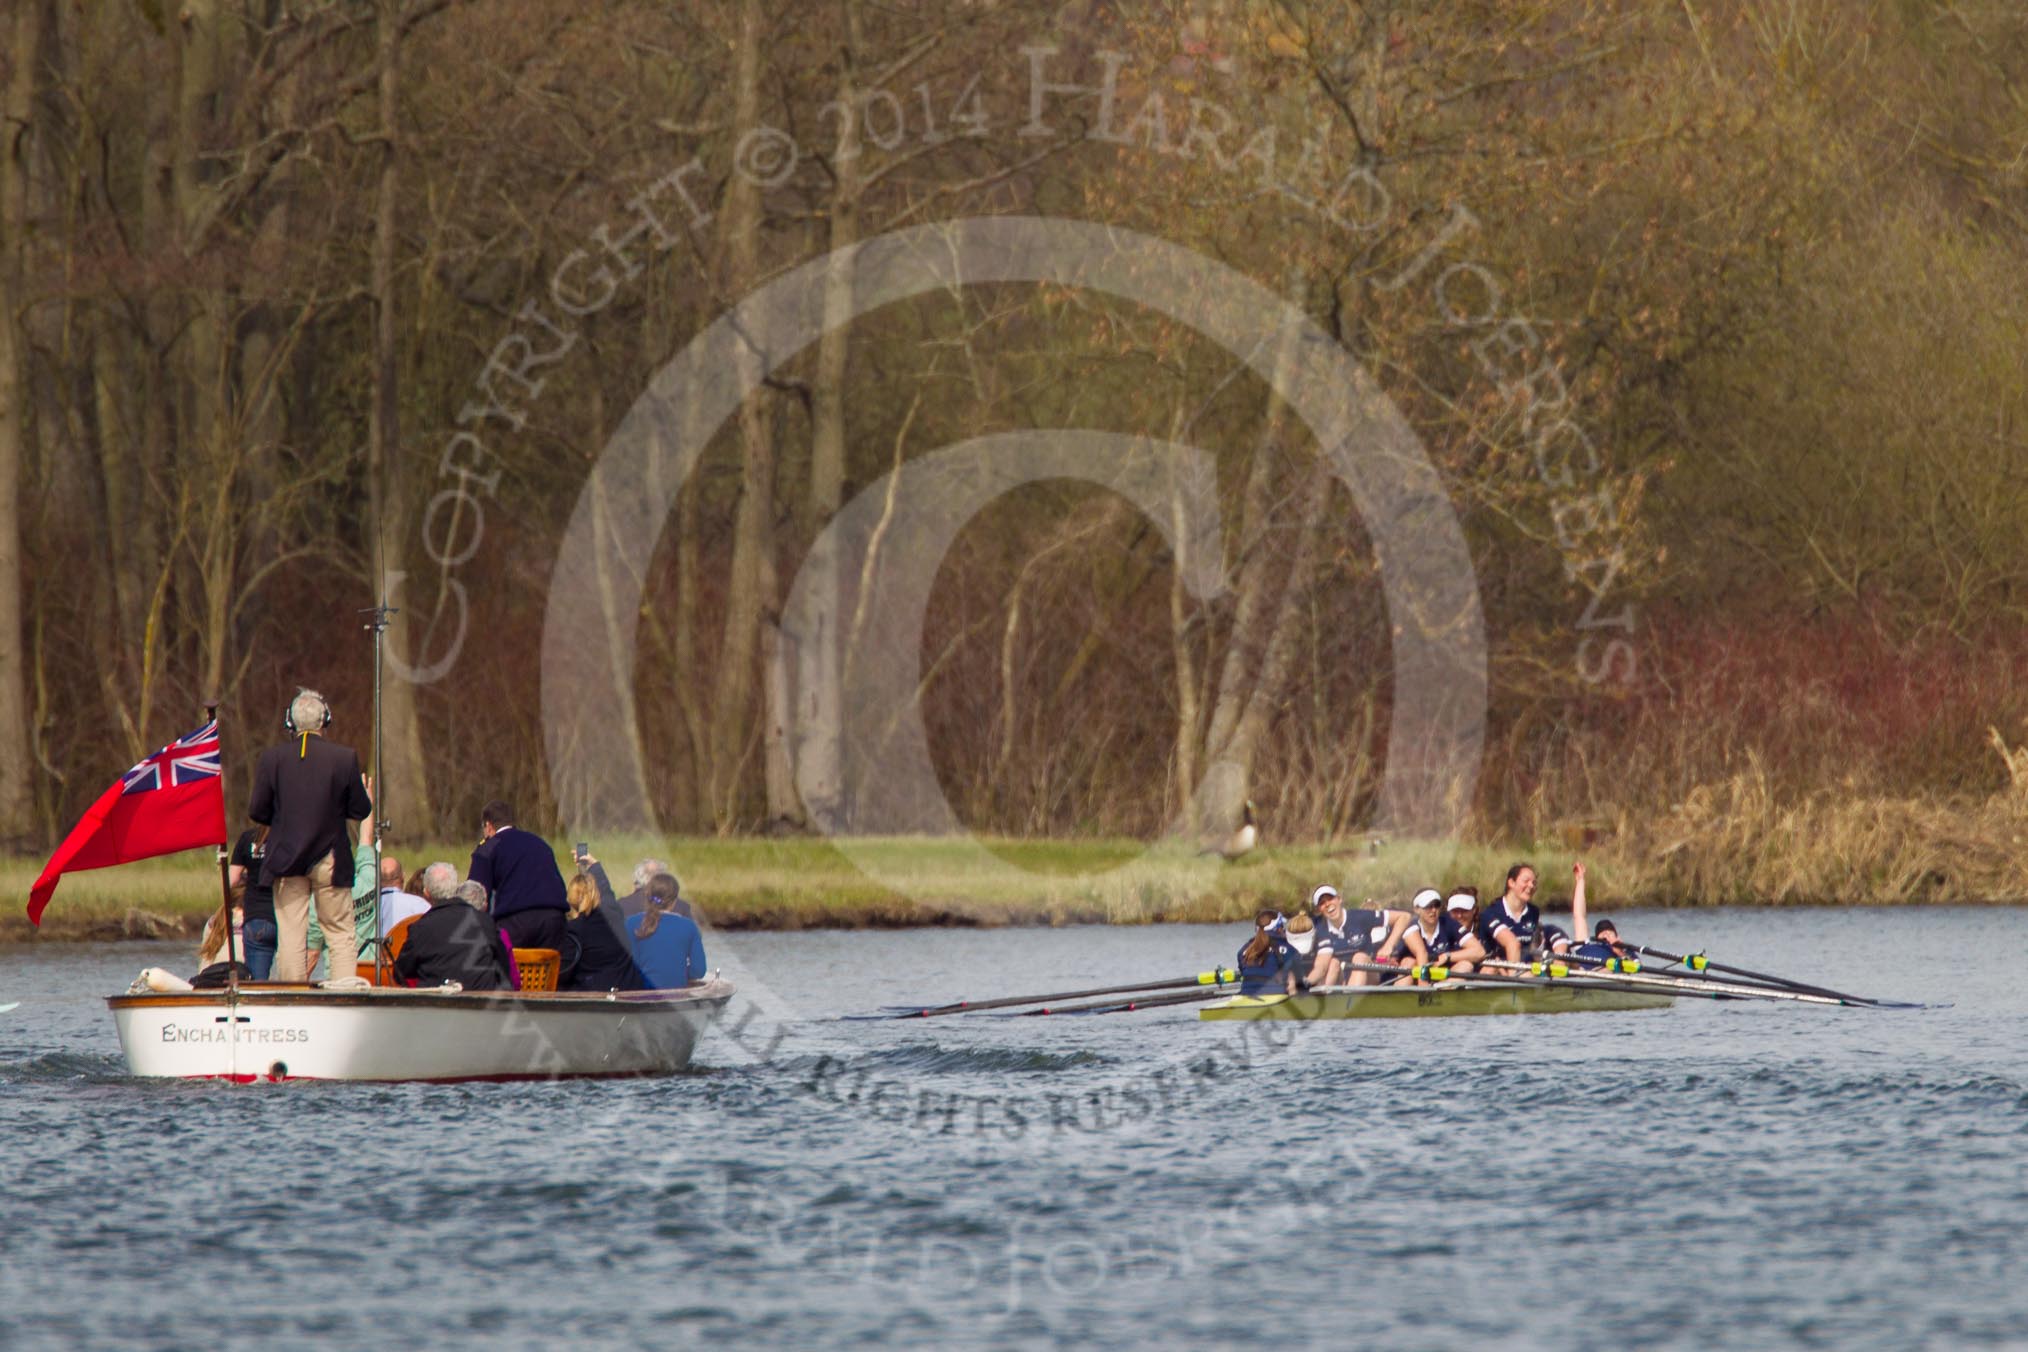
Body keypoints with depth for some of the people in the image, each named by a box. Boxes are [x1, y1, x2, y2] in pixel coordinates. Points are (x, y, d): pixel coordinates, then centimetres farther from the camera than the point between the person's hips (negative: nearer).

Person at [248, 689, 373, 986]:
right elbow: (361, 811, -3)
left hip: (286, 859, 1)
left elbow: (257, 812, -3)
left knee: (290, 932, 4)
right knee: (340, 931, 5)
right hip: (330, 860, 0)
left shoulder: (272, 758, -5)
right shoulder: (345, 758, -7)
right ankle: (346, 989, -4)